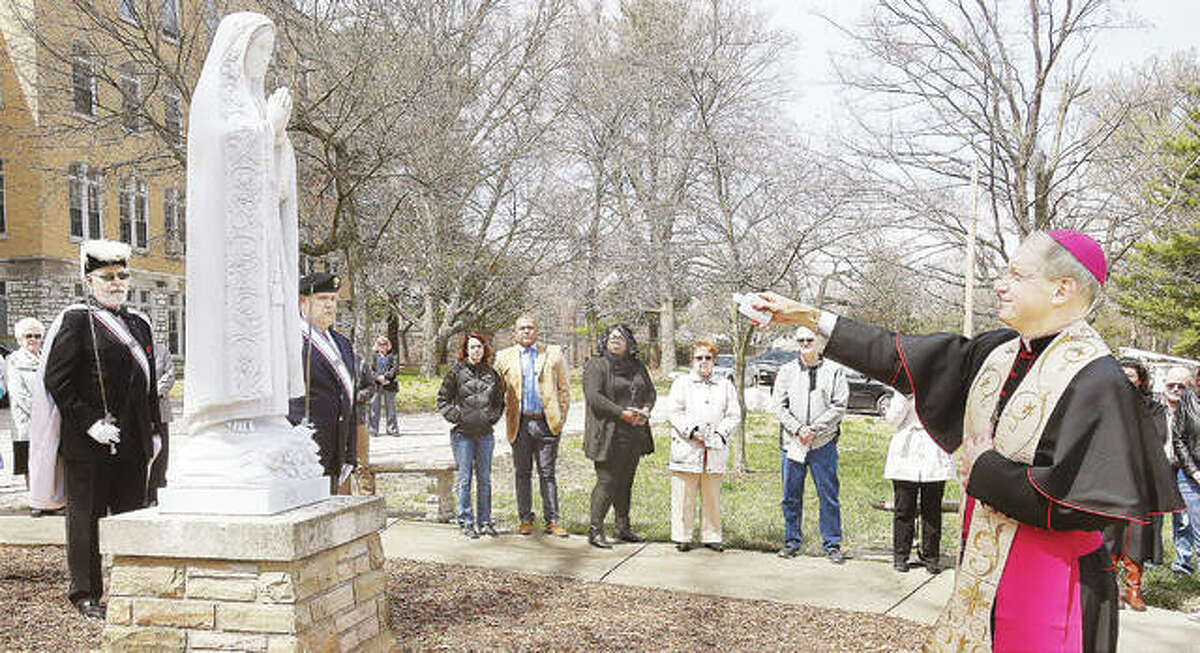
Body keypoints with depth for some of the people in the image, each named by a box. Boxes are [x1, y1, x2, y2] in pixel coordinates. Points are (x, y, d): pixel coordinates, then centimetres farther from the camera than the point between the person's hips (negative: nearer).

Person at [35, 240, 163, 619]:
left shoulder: (139, 324, 14)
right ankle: (86, 593, 16)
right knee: (86, 516, 5)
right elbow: (56, 380, -10)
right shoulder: (76, 320, -5)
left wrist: (153, 434, 13)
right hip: (88, 445, -6)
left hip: (133, 443, 6)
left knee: (133, 514, 11)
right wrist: (90, 423, -16)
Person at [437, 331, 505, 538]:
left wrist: (493, 417, 7)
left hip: (485, 434, 3)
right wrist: (456, 416, -7)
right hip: (463, 433, -3)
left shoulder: (491, 374, 9)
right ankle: (466, 522, 8)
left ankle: (485, 521, 17)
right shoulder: (456, 372, -1)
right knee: (464, 479, -1)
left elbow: (500, 401, 21)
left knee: (485, 479, 8)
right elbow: (443, 399, 3)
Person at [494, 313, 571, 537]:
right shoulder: (504, 357, 10)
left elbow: (563, 389, 9)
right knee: (522, 473, 6)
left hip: (547, 422, -1)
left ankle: (552, 521, 6)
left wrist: (561, 418, 2)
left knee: (548, 473, 2)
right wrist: (504, 416, 3)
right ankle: (525, 519, 15)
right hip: (520, 424, 1)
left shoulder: (553, 353, 9)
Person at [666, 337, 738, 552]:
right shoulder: (682, 383, 8)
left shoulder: (725, 385, 14)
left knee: (712, 497, 8)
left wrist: (720, 434, -6)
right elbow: (673, 413, -1)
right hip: (686, 448, -2)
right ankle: (682, 537, 9)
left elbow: (734, 415, 9)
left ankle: (711, 536, 18)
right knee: (683, 496, 0)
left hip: (715, 450, 2)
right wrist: (692, 431, -13)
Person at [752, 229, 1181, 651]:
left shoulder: (1097, 381, -18)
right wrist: (806, 316, 6)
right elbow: (902, 359, 7)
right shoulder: (998, 352, 3)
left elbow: (1088, 502, -25)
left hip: (1047, 583, -7)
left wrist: (985, 473, -15)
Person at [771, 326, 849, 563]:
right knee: (791, 496, 9)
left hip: (823, 443, -2)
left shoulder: (835, 370, 3)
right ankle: (792, 541, 20)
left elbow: (839, 406, -4)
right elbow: (778, 405, 4)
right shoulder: (787, 370, 9)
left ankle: (832, 545, 12)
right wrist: (798, 428, -10)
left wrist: (814, 429, -12)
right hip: (791, 442, 2)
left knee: (828, 496, 1)